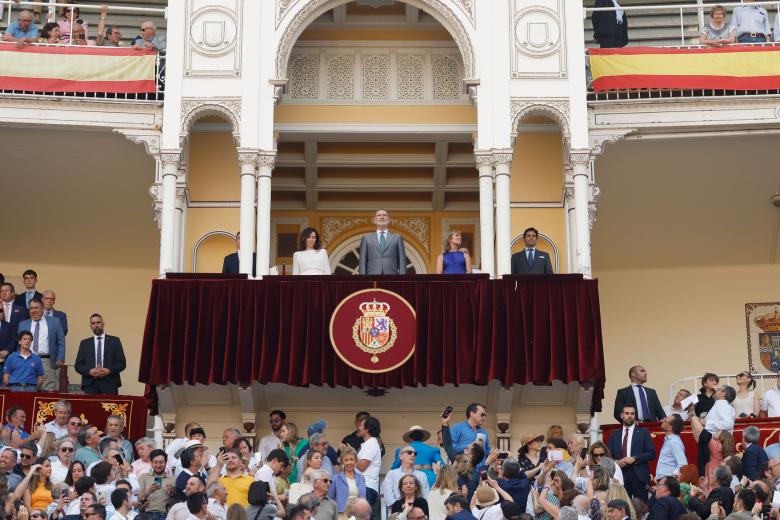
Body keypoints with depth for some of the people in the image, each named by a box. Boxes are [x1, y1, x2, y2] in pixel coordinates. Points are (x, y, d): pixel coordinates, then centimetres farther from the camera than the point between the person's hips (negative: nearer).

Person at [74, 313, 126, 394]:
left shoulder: (114, 341, 12)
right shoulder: (85, 343, 17)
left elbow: (122, 363, 6)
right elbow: (78, 365, 11)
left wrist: (109, 370, -12)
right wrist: (89, 371, -9)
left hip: (109, 383, -1)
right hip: (90, 383, 1)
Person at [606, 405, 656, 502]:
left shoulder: (643, 433, 8)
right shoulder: (614, 435, 15)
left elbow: (652, 453, 0)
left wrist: (634, 459, -11)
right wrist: (616, 462, -8)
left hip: (638, 475, -2)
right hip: (620, 474, 2)